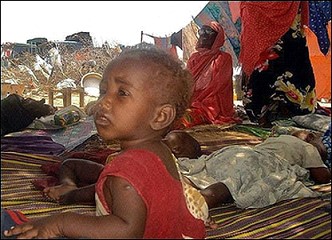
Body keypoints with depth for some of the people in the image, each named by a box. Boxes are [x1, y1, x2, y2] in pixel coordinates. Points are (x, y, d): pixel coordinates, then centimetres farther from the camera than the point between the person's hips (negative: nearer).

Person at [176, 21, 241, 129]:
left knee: (183, 117, -32)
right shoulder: (194, 57, 18)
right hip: (191, 102, 5)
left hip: (212, 106, -5)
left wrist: (195, 102, -15)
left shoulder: (224, 58, 0)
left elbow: (216, 86, -9)